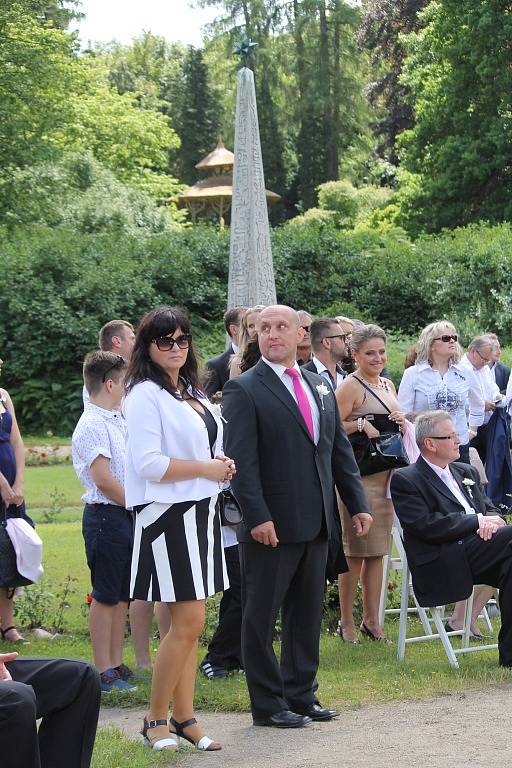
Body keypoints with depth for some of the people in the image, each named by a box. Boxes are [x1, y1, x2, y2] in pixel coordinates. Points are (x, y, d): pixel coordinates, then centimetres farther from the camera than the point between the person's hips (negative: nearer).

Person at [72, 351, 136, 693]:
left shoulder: (118, 421, 15)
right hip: (106, 515, -9)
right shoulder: (93, 425, -13)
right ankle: (105, 672, 2)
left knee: (122, 596, 12)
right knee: (106, 596, -3)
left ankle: (117, 665, 20)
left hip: (127, 515, 9)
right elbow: (103, 479, -18)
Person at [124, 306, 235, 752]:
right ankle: (156, 719, 3)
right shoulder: (145, 395, -9)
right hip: (168, 515, -8)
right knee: (188, 623, -10)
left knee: (189, 623, 8)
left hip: (201, 513, 8)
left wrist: (220, 465, 5)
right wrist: (206, 468, -12)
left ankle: (185, 718, 13)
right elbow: (149, 464, -18)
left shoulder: (193, 394, 16)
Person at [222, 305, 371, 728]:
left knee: (307, 613, 13)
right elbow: (241, 459, -14)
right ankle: (268, 704, 11)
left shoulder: (320, 386, 14)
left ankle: (302, 694, 23)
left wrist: (358, 503, 10)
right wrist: (258, 516, -21)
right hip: (271, 526, -6)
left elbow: (340, 449, 17)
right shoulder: (244, 389, -7)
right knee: (262, 615, 3)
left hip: (316, 522, 6)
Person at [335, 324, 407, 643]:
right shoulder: (350, 387, -9)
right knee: (355, 552, -3)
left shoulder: (388, 385, 15)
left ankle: (372, 620, 17)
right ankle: (347, 622, 6)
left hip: (388, 473, 7)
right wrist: (361, 425, -24)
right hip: (359, 475, -7)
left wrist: (402, 422, 5)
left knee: (377, 551, 11)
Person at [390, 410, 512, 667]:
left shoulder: (466, 472, 26)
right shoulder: (405, 480, 2)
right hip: (441, 566, -7)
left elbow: (490, 509, 23)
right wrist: (478, 521, -11)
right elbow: (426, 526, -10)